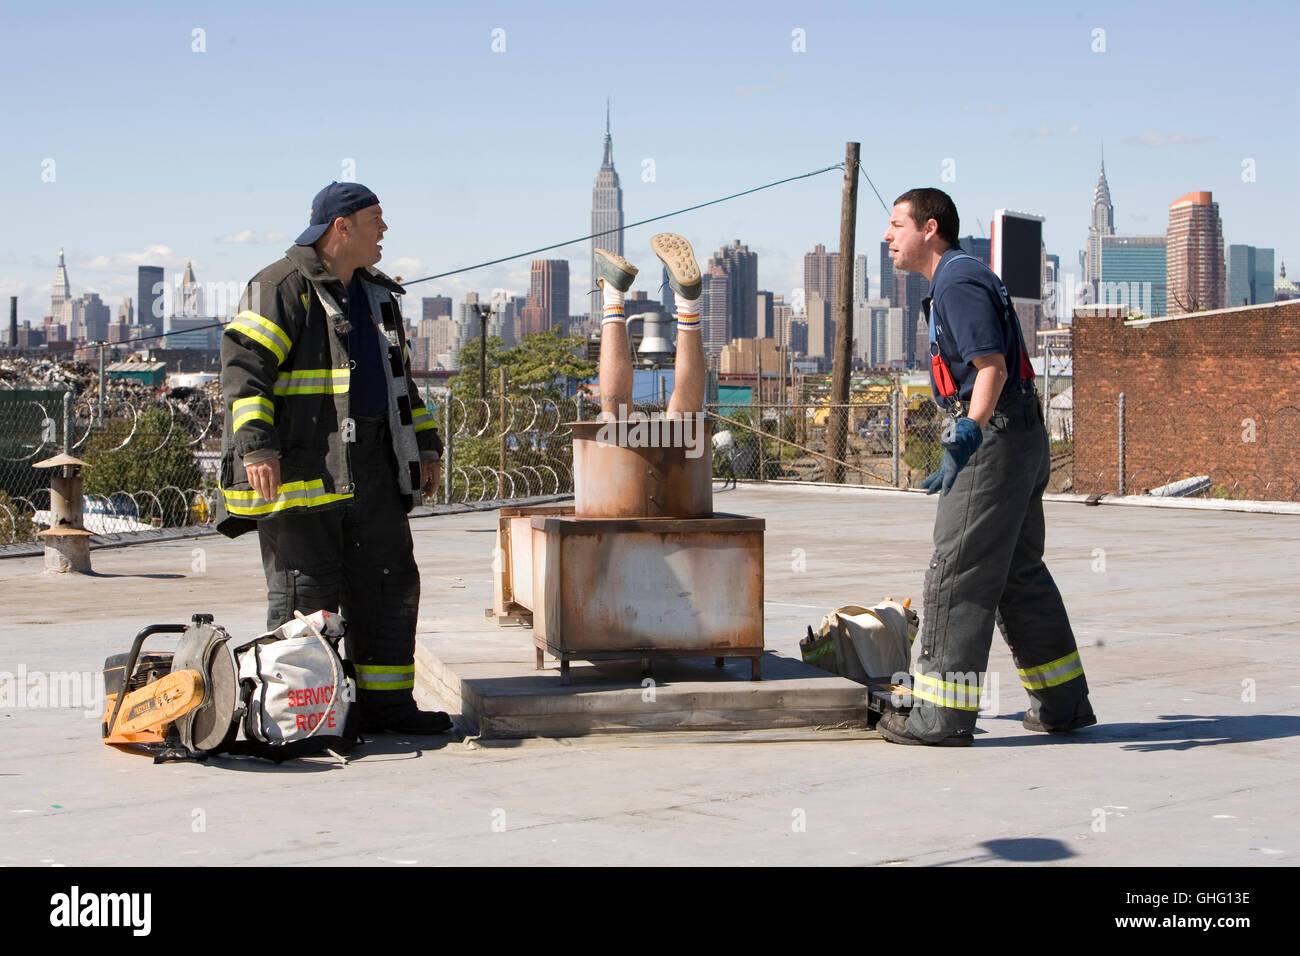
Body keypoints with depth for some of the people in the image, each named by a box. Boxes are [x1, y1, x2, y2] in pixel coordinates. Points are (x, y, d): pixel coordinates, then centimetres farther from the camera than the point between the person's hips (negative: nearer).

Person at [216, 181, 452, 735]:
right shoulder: (282, 288, -7)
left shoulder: (377, 295, 20)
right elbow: (243, 365, -14)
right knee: (305, 595, -5)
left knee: (389, 585, 8)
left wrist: (425, 446, 24)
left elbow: (398, 377, 29)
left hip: (372, 472, 8)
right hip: (301, 471, -8)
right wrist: (256, 445, -23)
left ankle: (386, 704, 16)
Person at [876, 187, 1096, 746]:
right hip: (1022, 439, 11)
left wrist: (969, 433, -38)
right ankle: (1063, 704, 19)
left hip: (993, 438, -11)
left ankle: (943, 715, -7)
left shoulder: (959, 282, -12)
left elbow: (991, 368, -24)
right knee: (1020, 574, 15)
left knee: (958, 573, -8)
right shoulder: (963, 278, 20)